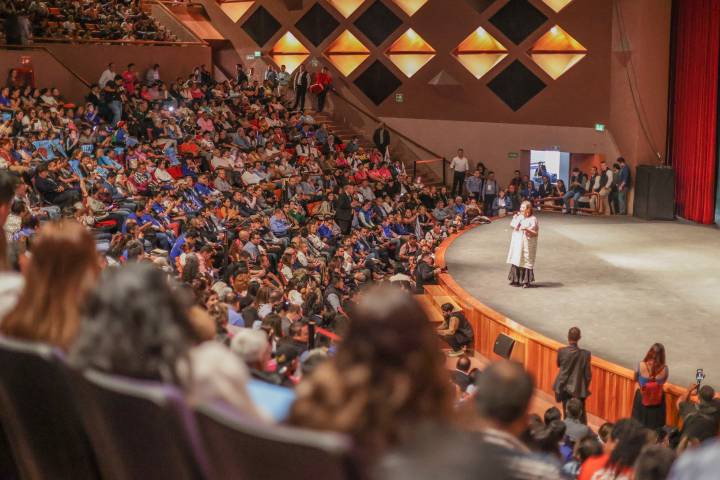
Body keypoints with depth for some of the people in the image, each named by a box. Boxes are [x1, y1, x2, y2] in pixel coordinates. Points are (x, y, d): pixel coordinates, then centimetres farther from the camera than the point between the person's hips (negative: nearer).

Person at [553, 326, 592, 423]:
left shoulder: (562, 351, -14)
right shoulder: (585, 354, -16)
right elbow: (588, 374, -9)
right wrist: (585, 387, 6)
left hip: (565, 387, 1)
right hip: (579, 388, -1)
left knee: (567, 413, 14)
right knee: (581, 415, 11)